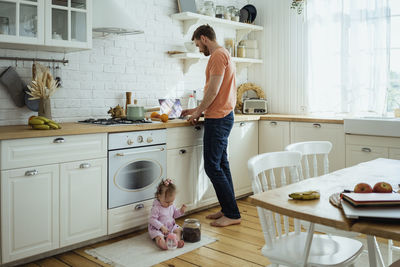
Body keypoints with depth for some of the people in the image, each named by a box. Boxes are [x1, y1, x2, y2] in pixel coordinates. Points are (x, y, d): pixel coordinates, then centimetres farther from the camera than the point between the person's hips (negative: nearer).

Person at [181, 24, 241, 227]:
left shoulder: (218, 55, -12)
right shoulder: (222, 55, 20)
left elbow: (213, 91, -19)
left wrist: (198, 112, -8)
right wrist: (198, 109, 20)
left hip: (217, 119, -11)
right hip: (222, 116, 11)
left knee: (212, 167, -7)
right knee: (221, 164, 13)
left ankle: (232, 214, -1)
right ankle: (228, 209, 20)